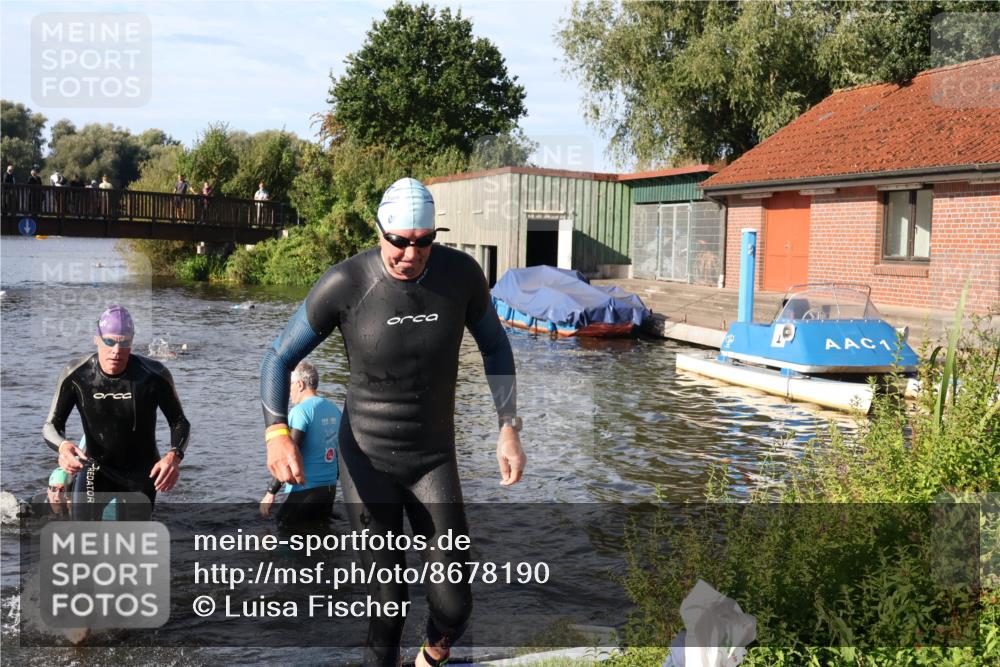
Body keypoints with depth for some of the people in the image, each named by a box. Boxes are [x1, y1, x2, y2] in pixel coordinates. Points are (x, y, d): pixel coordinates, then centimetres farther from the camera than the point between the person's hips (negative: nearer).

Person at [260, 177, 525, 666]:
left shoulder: (461, 273, -13)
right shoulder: (345, 284, -20)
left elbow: (495, 345, 5)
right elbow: (279, 358, -10)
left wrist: (509, 428, -4)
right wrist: (276, 433, -28)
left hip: (434, 458, 2)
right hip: (367, 459, -2)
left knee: (453, 605, -1)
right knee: (387, 600, -1)